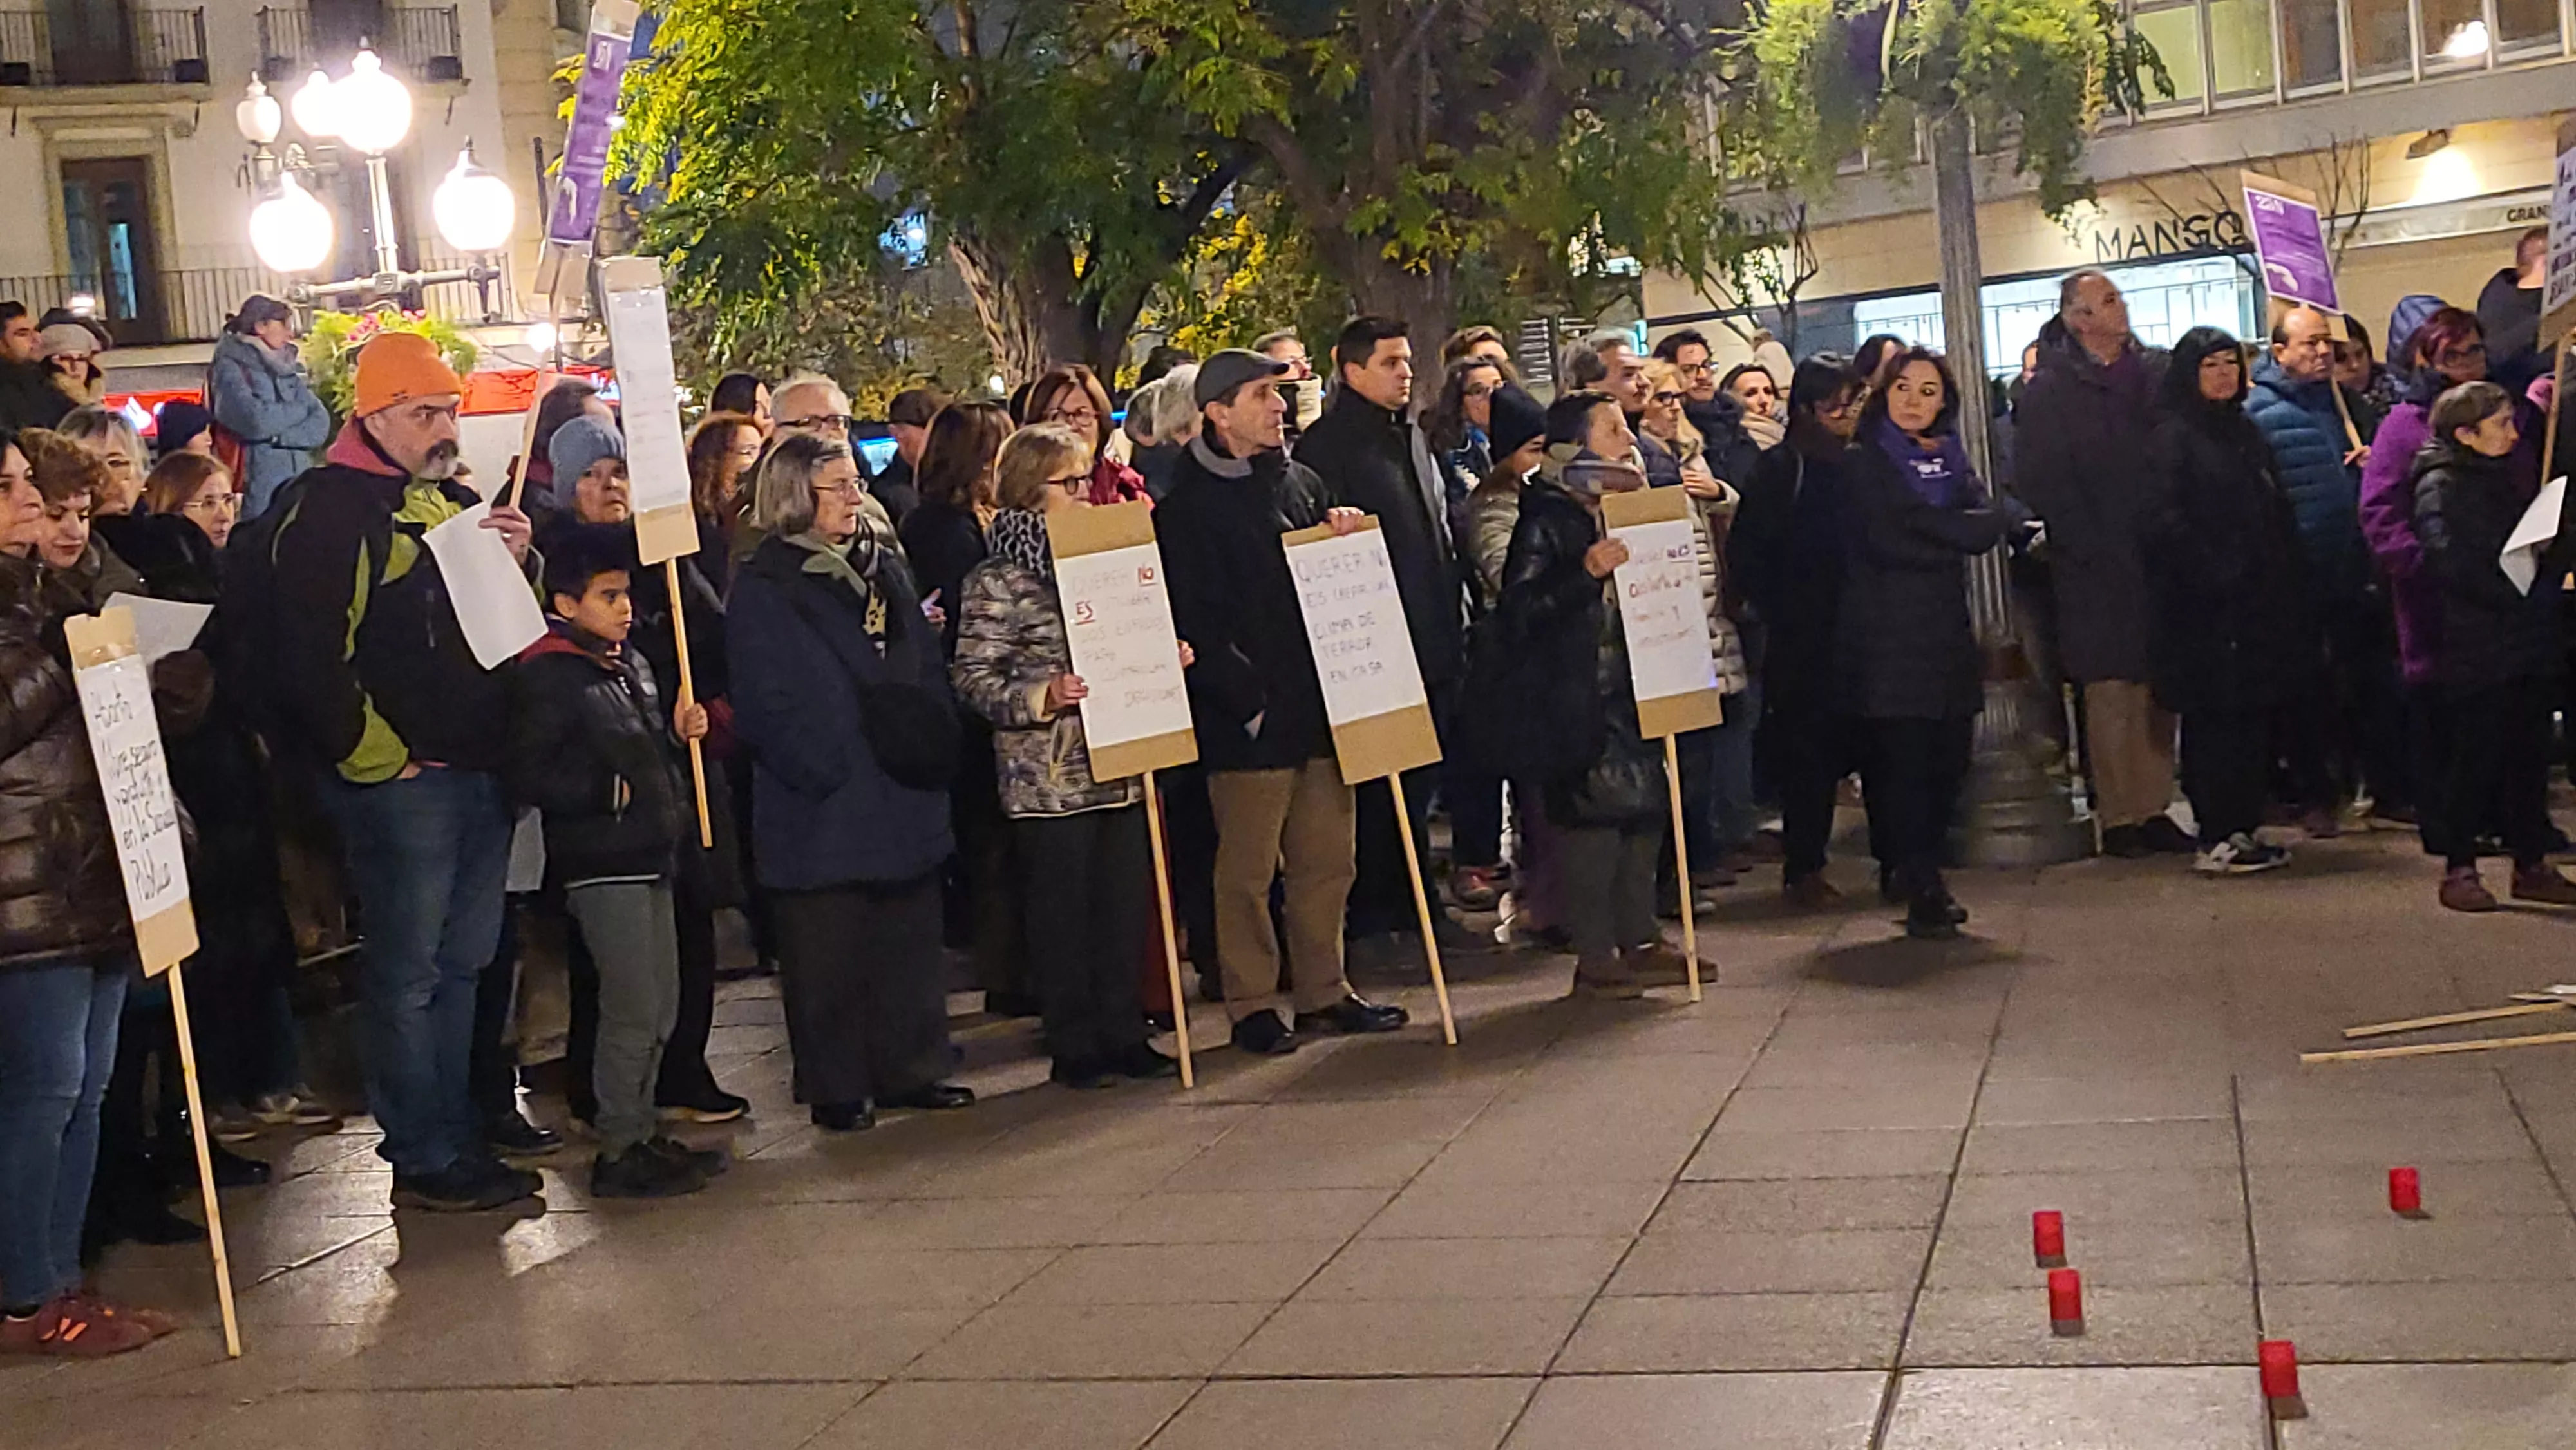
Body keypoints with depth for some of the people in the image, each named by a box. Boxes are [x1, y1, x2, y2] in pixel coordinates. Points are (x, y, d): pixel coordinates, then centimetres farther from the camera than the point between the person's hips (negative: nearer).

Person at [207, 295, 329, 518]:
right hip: (257, 489, -5)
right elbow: (254, 421, -18)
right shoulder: (230, 367, -2)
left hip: (300, 485, 6)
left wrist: (281, 436, -13)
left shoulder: (287, 368, 14)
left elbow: (321, 424, 4)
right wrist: (299, 410, -2)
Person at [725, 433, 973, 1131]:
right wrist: (823, 772, -18)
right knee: (829, 954, 2)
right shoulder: (763, 587, -7)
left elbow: (929, 668, 16)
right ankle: (836, 1089, 13)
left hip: (905, 797, 7)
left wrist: (937, 749, 4)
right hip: (823, 806, -6)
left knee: (909, 938, 13)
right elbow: (766, 705, -12)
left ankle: (910, 1070, 24)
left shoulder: (887, 567, 13)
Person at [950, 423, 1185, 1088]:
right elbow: (973, 678, -11)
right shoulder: (999, 580, -8)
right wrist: (1042, 696, -24)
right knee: (1061, 913, 2)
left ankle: (1125, 1035, 21)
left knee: (1127, 904, 9)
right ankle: (1074, 1049, 13)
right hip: (1048, 778, -6)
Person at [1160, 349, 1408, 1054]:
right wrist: (1247, 700, -15)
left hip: (1319, 705, 6)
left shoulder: (1301, 482, 15)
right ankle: (1252, 1006, 12)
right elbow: (1194, 621, -11)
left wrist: (1345, 535, 1)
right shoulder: (1187, 503, -6)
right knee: (1249, 870, 1)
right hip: (1247, 720, -6)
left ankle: (1324, 993, 23)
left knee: (1327, 861, 11)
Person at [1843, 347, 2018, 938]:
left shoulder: (1951, 457, 16)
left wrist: (1924, 524, -13)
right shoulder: (1864, 463, 0)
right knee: (1903, 762, -7)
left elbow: (1986, 527, 1)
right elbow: (1886, 544, -12)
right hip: (1888, 637, -5)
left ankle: (1919, 877, 19)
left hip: (1946, 631, 5)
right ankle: (1921, 892, -1)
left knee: (1947, 762, 4)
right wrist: (1951, 540, -5)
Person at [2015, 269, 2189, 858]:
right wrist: (2096, 544, -12)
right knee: (2112, 694, -2)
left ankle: (2154, 810, 16)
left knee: (2161, 693, 7)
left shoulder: (2157, 371, 11)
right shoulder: (2050, 390, -3)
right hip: (2097, 568, -4)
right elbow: (2037, 480, -9)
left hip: (2160, 560, 5)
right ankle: (2118, 818, 5)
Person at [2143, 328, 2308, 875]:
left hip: (2261, 603, 7)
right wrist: (2216, 574, -19)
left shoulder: (2248, 432, 18)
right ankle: (2217, 838, 0)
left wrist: (2294, 579, 10)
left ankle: (2244, 827, 15)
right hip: (2206, 606, -7)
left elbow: (2280, 515, 19)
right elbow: (2166, 521, -14)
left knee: (2258, 716, 7)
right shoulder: (2172, 436, -5)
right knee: (2215, 719, -5)